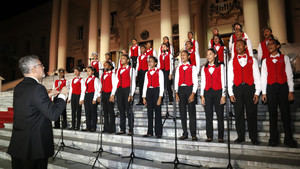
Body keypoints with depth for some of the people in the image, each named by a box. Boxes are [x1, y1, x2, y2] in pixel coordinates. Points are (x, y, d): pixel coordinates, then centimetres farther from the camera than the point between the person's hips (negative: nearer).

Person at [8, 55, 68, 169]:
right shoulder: (37, 88, -21)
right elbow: (53, 114, -22)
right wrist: (62, 95, -9)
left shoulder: (18, 87, 6)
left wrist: (48, 95, 17)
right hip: (35, 146, -8)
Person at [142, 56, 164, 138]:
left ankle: (158, 133, 6)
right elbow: (145, 85, 13)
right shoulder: (147, 73, 15)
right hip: (149, 91, 5)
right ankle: (150, 132, 15)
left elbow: (161, 85, -6)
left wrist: (160, 97, -13)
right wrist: (144, 97, 7)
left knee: (157, 112, -2)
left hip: (156, 91, -5)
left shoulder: (159, 72, -1)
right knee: (149, 112, 7)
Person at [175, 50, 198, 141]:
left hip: (190, 89, -4)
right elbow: (176, 81, 11)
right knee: (182, 112, 5)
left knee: (192, 112, -3)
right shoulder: (179, 68, 14)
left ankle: (193, 134, 4)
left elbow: (195, 82, -2)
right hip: (181, 90, 4)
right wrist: (176, 93, 2)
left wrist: (193, 93, -12)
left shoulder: (192, 67, 3)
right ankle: (185, 133, 14)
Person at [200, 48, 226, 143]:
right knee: (208, 115, 2)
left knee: (220, 115, 1)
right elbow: (202, 82, 10)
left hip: (218, 92, -2)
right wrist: (202, 96, 3)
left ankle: (220, 137, 10)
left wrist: (223, 95, -5)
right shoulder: (204, 68, 12)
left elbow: (223, 81, 2)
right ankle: (209, 136, 10)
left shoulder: (220, 67, 5)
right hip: (207, 93, 2)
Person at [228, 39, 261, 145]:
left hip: (250, 88, -1)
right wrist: (231, 93, 0)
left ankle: (253, 137, 11)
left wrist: (257, 92, -3)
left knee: (251, 114, 1)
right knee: (238, 114, 3)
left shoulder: (252, 60, 9)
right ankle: (240, 136, 13)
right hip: (237, 89, 1)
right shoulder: (232, 62, 11)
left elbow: (257, 77, 5)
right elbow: (230, 78, 8)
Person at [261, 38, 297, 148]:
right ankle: (273, 138, 8)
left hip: (283, 87, -1)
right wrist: (264, 93, 4)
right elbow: (263, 77, 9)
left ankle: (288, 138, 9)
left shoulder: (285, 58, 9)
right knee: (272, 114, 2)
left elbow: (289, 75, 5)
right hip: (270, 88, 1)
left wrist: (291, 91, -2)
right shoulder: (265, 60, 11)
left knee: (285, 113, 0)